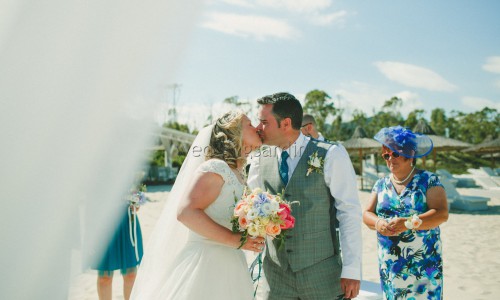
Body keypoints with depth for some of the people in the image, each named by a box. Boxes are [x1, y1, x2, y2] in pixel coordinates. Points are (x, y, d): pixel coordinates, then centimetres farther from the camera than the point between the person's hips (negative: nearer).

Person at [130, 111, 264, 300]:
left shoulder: (237, 176, 15)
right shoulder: (216, 167, -12)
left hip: (230, 266, 9)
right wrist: (235, 240, -24)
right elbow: (186, 212, -24)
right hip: (208, 261, -9)